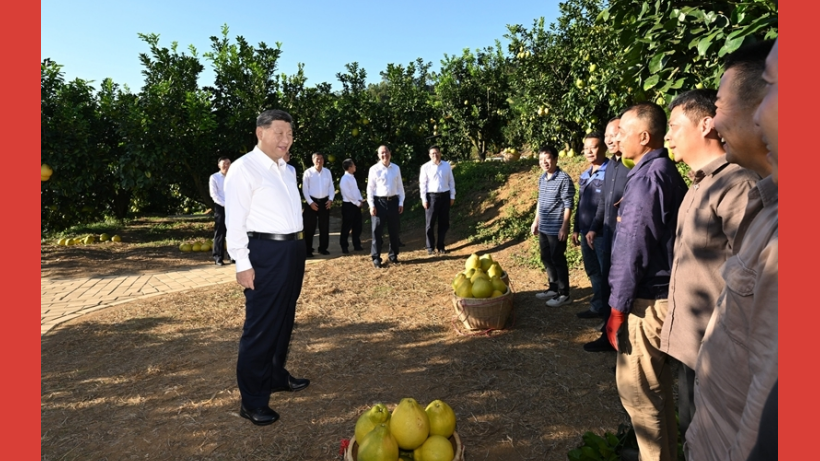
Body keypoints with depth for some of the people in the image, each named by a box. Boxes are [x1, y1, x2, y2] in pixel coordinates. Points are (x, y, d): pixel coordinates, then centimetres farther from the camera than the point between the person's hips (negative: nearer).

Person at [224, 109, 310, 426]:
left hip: (293, 248, 8)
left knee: (284, 320, 18)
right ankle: (252, 400, 15)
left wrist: (296, 246, 13)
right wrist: (243, 264, -16)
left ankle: (277, 376, 37)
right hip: (266, 252, -8)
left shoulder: (287, 170, 14)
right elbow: (235, 220, -13)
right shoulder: (244, 168, -9)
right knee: (261, 325, 0)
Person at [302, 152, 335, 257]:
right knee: (310, 227, 1)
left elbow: (331, 187, 10)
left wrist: (330, 199, -3)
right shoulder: (308, 172, -5)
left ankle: (323, 248, 22)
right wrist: (310, 202, -11)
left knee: (324, 226, 10)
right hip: (312, 201, -3)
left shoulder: (327, 172, 6)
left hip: (324, 201, 4)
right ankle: (308, 250, 10)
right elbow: (305, 189, -5)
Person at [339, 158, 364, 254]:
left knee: (357, 226, 12)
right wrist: (357, 203, -14)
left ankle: (357, 245, 24)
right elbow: (348, 194, -19)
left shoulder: (352, 177, 12)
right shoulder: (344, 179, -16)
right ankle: (344, 247, 13)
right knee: (346, 227, 2)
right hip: (348, 205, -8)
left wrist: (360, 200, 0)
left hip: (356, 204, 8)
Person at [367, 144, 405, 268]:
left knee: (394, 230, 13)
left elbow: (400, 186, 9)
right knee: (377, 231, 2)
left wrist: (401, 202, 5)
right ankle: (376, 258, 10)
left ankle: (393, 255, 28)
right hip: (379, 202, -3)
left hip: (393, 201, 3)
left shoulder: (396, 168, 6)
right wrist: (372, 205, -10)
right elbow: (370, 188, -4)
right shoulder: (374, 169, -4)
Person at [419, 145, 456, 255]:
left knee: (444, 222, 8)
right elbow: (422, 184, -2)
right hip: (432, 196, -2)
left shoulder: (447, 165, 6)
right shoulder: (425, 167, -2)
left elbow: (451, 181, 9)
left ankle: (440, 246, 20)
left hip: (445, 195, 3)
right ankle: (430, 247, 15)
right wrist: (424, 199, -7)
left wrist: (452, 196, 5)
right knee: (430, 223, 3)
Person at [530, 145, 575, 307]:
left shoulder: (564, 179, -14)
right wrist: (536, 221, 19)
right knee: (546, 259, 16)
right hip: (543, 228, 8)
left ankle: (564, 294, 14)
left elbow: (568, 205, -15)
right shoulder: (542, 178, 9)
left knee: (558, 260, 1)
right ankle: (553, 288, 31)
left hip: (557, 228, -8)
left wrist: (564, 227, -18)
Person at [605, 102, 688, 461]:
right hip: (662, 294, 10)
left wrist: (618, 307, -15)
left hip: (646, 301, -10)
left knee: (637, 388, 3)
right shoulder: (667, 173, 12)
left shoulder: (646, 178, -18)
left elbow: (634, 251, -21)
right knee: (657, 386, 22)